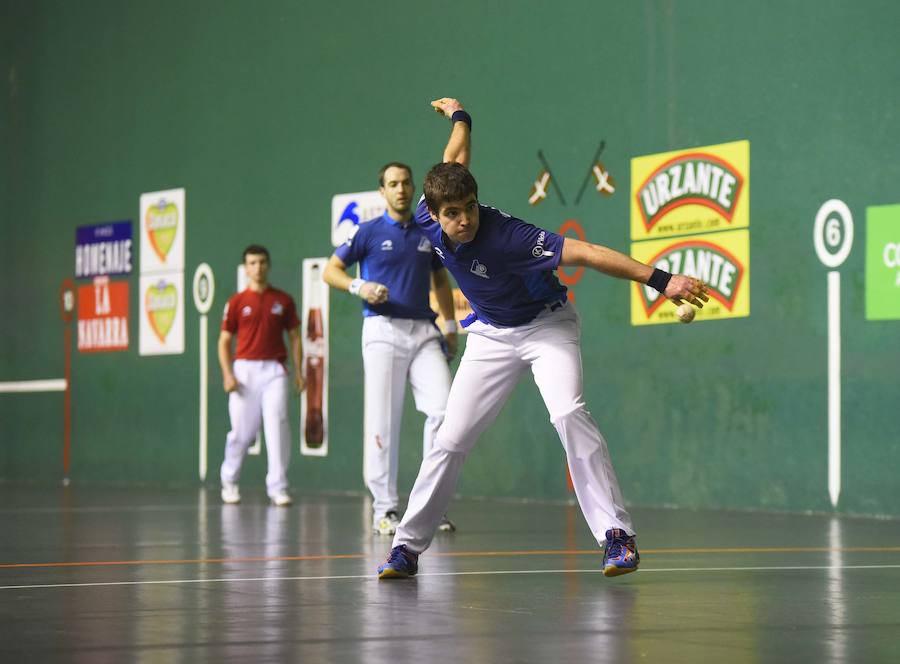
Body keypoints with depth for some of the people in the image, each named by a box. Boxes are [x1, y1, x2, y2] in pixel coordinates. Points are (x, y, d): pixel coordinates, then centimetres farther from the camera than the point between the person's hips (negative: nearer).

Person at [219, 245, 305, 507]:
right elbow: (224, 340, 6)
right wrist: (227, 374, -5)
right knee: (241, 431, 2)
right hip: (245, 370, -1)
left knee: (278, 425, -13)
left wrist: (298, 372, 4)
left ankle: (277, 487, -9)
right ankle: (229, 482, 25)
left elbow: (294, 337, 12)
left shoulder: (283, 300, 8)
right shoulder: (236, 302, 4)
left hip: (274, 370, 1)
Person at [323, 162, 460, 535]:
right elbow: (330, 271, 6)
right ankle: (384, 509, 3)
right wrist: (360, 287, -13)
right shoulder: (370, 232, 4)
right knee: (383, 421, -5)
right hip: (383, 329, -3)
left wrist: (450, 326, 18)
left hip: (424, 330, 3)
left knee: (443, 407, -12)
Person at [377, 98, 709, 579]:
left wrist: (661, 280, -46)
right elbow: (453, 160, 4)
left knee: (568, 414, -29)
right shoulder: (427, 219, -17)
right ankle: (407, 547, 6)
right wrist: (459, 118, 25)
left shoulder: (504, 236, -34)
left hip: (545, 324, -5)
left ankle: (616, 534, -27)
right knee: (452, 438, -2)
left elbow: (587, 253, -39)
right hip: (491, 335, 5)